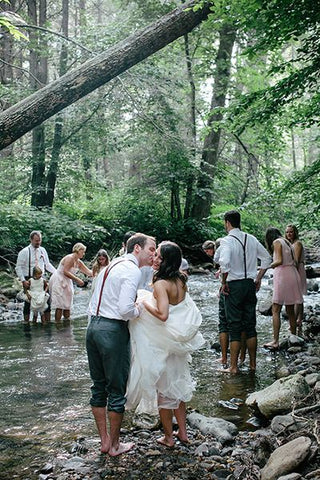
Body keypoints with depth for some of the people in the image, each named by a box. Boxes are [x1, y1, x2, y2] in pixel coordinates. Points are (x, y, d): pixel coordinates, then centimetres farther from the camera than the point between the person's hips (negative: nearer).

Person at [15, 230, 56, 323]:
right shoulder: (24, 252, -7)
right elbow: (18, 268, -6)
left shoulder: (42, 250, 7)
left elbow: (47, 264, 15)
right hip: (29, 280, -4)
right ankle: (26, 322, 12)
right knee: (28, 301, 1)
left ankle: (47, 321, 12)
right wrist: (23, 280, -15)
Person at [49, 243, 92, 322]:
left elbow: (88, 272, 9)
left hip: (66, 283, 9)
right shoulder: (70, 258, -17)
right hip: (58, 282, -9)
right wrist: (77, 279, -25)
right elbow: (65, 272, -24)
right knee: (60, 305, -11)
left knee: (67, 305, 10)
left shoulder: (79, 262, 8)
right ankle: (57, 324, -9)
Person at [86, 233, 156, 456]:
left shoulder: (111, 265, 16)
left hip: (93, 326, 9)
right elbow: (125, 309, -22)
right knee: (116, 390, 6)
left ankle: (104, 440, 29)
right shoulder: (133, 270, -12)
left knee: (99, 387, 16)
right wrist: (139, 310, -3)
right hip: (113, 331, -9)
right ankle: (115, 445, 20)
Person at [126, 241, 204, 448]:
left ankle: (169, 437, 22)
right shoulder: (180, 280, 0)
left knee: (162, 389, 9)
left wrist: (145, 302, -18)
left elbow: (162, 314, -34)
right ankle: (183, 432, 29)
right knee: (177, 384, 21)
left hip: (162, 344, -7)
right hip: (178, 344, 7)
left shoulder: (161, 284, -23)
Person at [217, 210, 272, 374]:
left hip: (234, 286, -5)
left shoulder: (226, 241, -13)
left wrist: (224, 283, -15)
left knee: (234, 326, 2)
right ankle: (252, 364, 22)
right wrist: (258, 279, 17)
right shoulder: (251, 239, 6)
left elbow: (224, 263, -28)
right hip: (250, 284, 6)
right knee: (250, 325, 14)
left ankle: (233, 367, 8)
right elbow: (267, 258, 13)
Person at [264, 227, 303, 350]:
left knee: (276, 311, -8)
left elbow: (279, 261, -16)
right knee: (290, 311, 13)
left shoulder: (277, 242, -5)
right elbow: (295, 262, 14)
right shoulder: (287, 242, 18)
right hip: (293, 274, 8)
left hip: (283, 275, -8)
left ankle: (275, 341, -12)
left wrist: (268, 266, -3)